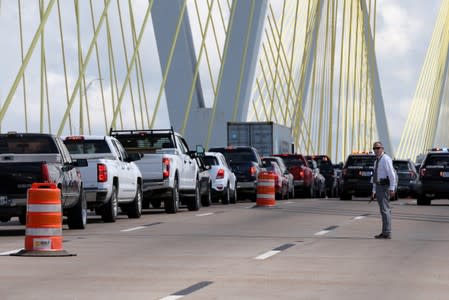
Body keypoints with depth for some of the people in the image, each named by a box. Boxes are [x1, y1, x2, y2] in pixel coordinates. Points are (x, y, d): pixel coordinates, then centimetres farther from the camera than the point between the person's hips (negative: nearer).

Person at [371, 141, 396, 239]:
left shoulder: (386, 159, -10)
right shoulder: (376, 161, 19)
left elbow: (392, 174, -17)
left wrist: (392, 189, -23)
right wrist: (374, 191, 20)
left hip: (385, 187, -10)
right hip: (378, 187, 10)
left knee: (385, 209, -12)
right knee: (383, 210, 11)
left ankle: (387, 233, -13)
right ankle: (385, 233, 14)